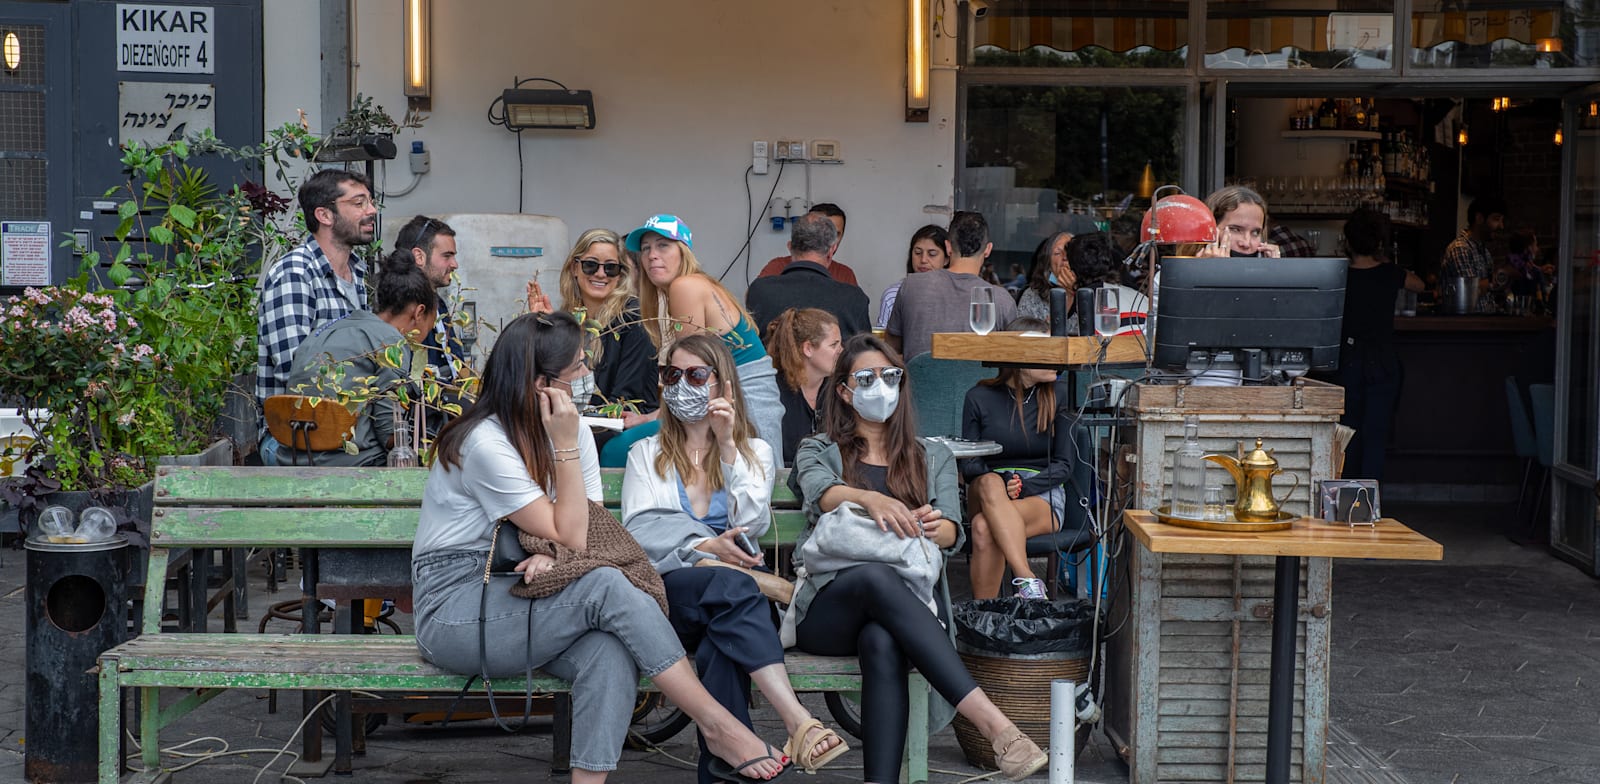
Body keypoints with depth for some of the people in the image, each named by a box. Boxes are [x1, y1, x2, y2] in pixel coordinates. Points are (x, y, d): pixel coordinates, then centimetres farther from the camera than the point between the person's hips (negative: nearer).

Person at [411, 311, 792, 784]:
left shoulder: (573, 430, 7)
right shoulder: (486, 443, -17)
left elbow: (591, 533, 1)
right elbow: (571, 538, -17)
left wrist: (556, 556, -20)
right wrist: (565, 445, -17)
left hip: (515, 605, 6)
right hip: (454, 616, -6)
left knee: (611, 652, -29)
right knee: (608, 588, -29)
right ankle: (716, 726, -22)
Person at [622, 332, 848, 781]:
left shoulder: (754, 452, 24)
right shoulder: (646, 454, 23)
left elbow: (752, 524, 4)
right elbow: (639, 532, 4)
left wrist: (728, 446, -3)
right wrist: (703, 549, -15)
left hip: (732, 589, 1)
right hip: (666, 588, -1)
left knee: (723, 638, -38)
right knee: (733, 587, -37)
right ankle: (800, 724, -53)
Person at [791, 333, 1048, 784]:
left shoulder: (933, 458, 25)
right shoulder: (818, 451, 20)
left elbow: (952, 532, 7)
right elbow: (822, 492, -7)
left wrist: (933, 527, -20)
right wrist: (872, 500, -31)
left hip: (902, 604, 2)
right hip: (826, 605, -2)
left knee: (883, 643, -38)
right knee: (877, 576, -39)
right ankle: (991, 722, -51)